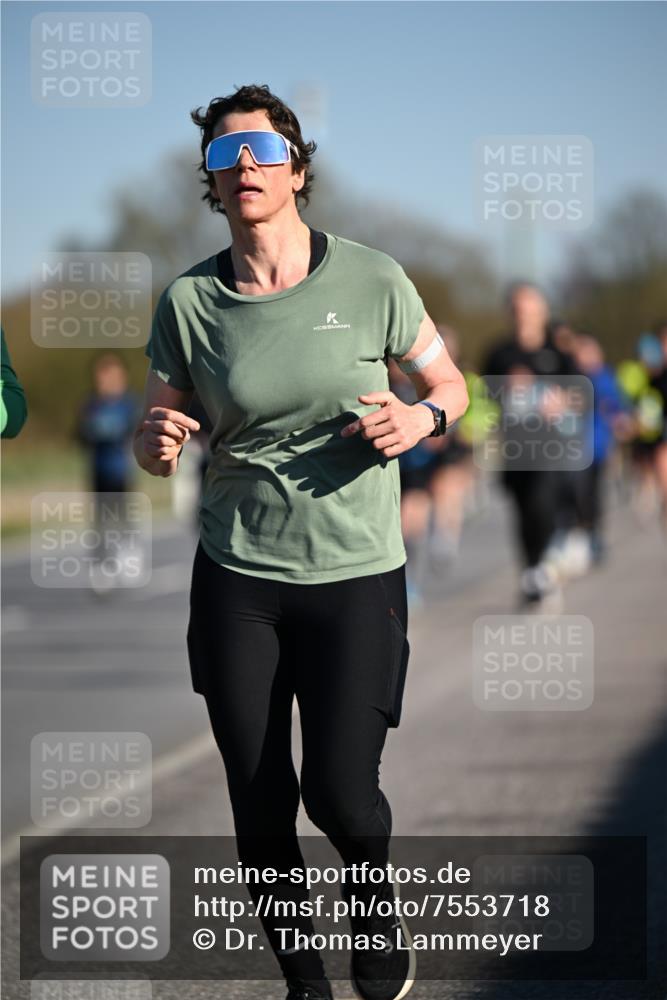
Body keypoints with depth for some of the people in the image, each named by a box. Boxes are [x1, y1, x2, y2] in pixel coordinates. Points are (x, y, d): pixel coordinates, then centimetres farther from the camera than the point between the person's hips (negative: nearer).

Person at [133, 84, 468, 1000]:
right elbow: (155, 443, 7)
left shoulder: (370, 280, -5)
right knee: (260, 809, 3)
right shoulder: (189, 302, -1)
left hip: (355, 574, -2)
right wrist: (157, 445, -17)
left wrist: (420, 419, -14)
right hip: (236, 580, 2)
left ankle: (377, 903, 28)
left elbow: (451, 385, 8)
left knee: (340, 795, -7)